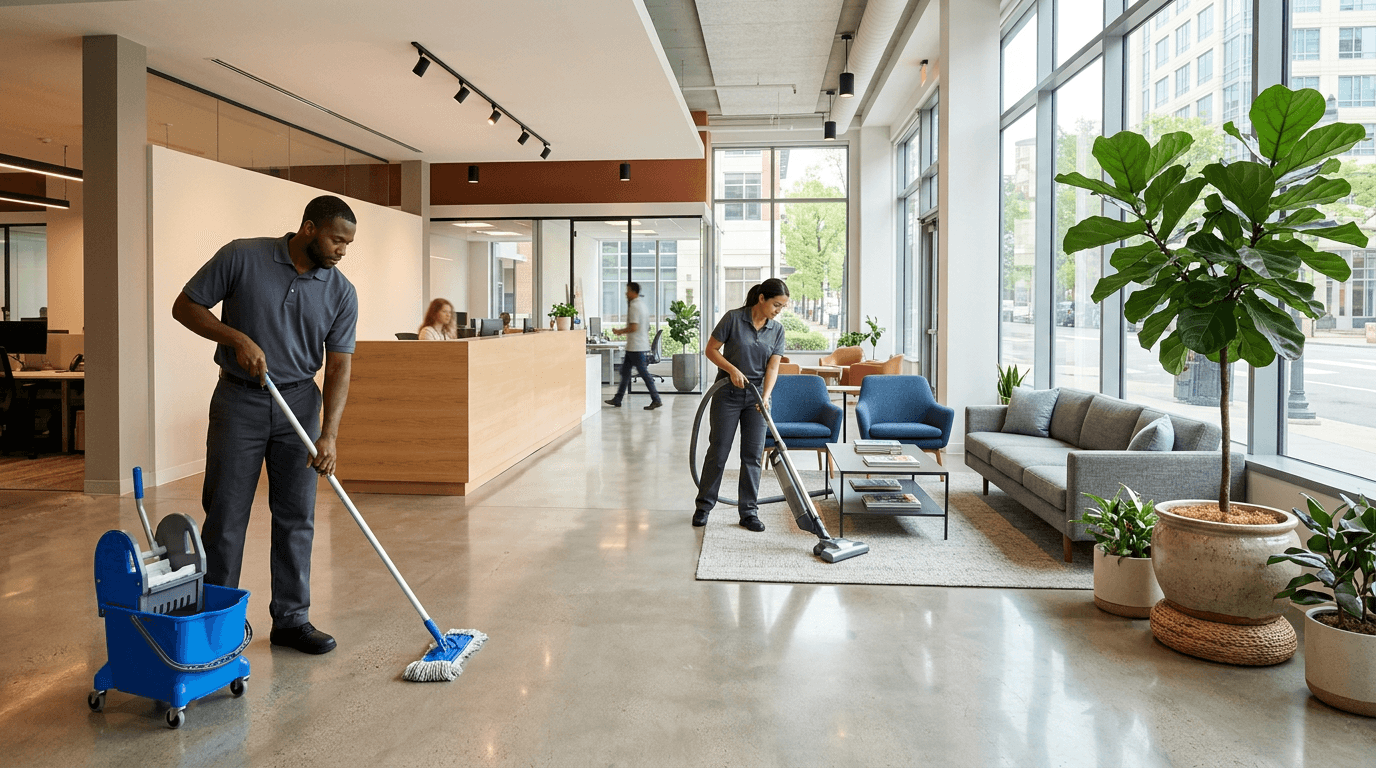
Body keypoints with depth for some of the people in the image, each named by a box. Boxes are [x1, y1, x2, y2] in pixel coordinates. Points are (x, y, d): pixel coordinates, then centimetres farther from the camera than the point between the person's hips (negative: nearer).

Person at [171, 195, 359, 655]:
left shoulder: (341, 293, -3)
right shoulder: (243, 258, -10)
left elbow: (339, 367, -5)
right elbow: (185, 306, -3)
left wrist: (328, 434, -14)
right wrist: (238, 339, -18)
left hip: (300, 404, 3)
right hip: (239, 401, -2)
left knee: (296, 518, 5)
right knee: (225, 516, 2)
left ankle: (291, 620, 16)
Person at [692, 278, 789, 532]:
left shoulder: (777, 330, 0)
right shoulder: (733, 318, -12)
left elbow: (773, 367, -5)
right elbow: (711, 350, -6)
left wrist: (765, 397, -19)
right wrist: (733, 370, -20)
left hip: (757, 395, 3)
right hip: (728, 393, -3)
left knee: (753, 455, 3)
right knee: (718, 451, 2)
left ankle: (749, 512, 11)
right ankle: (704, 505, 18)